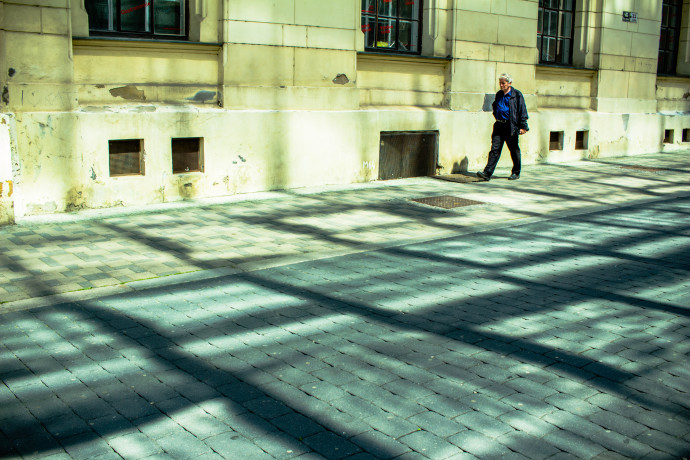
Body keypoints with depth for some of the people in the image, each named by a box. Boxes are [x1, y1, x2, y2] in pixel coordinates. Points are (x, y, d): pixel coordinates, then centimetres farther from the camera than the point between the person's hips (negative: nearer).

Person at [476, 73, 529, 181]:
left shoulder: (517, 95, -4)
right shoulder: (498, 94, 12)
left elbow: (522, 111, -4)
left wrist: (523, 127, -7)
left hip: (511, 127, -4)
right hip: (499, 126, 4)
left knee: (514, 150, 7)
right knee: (495, 149, -4)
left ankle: (516, 173, 22)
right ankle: (487, 173, -11)